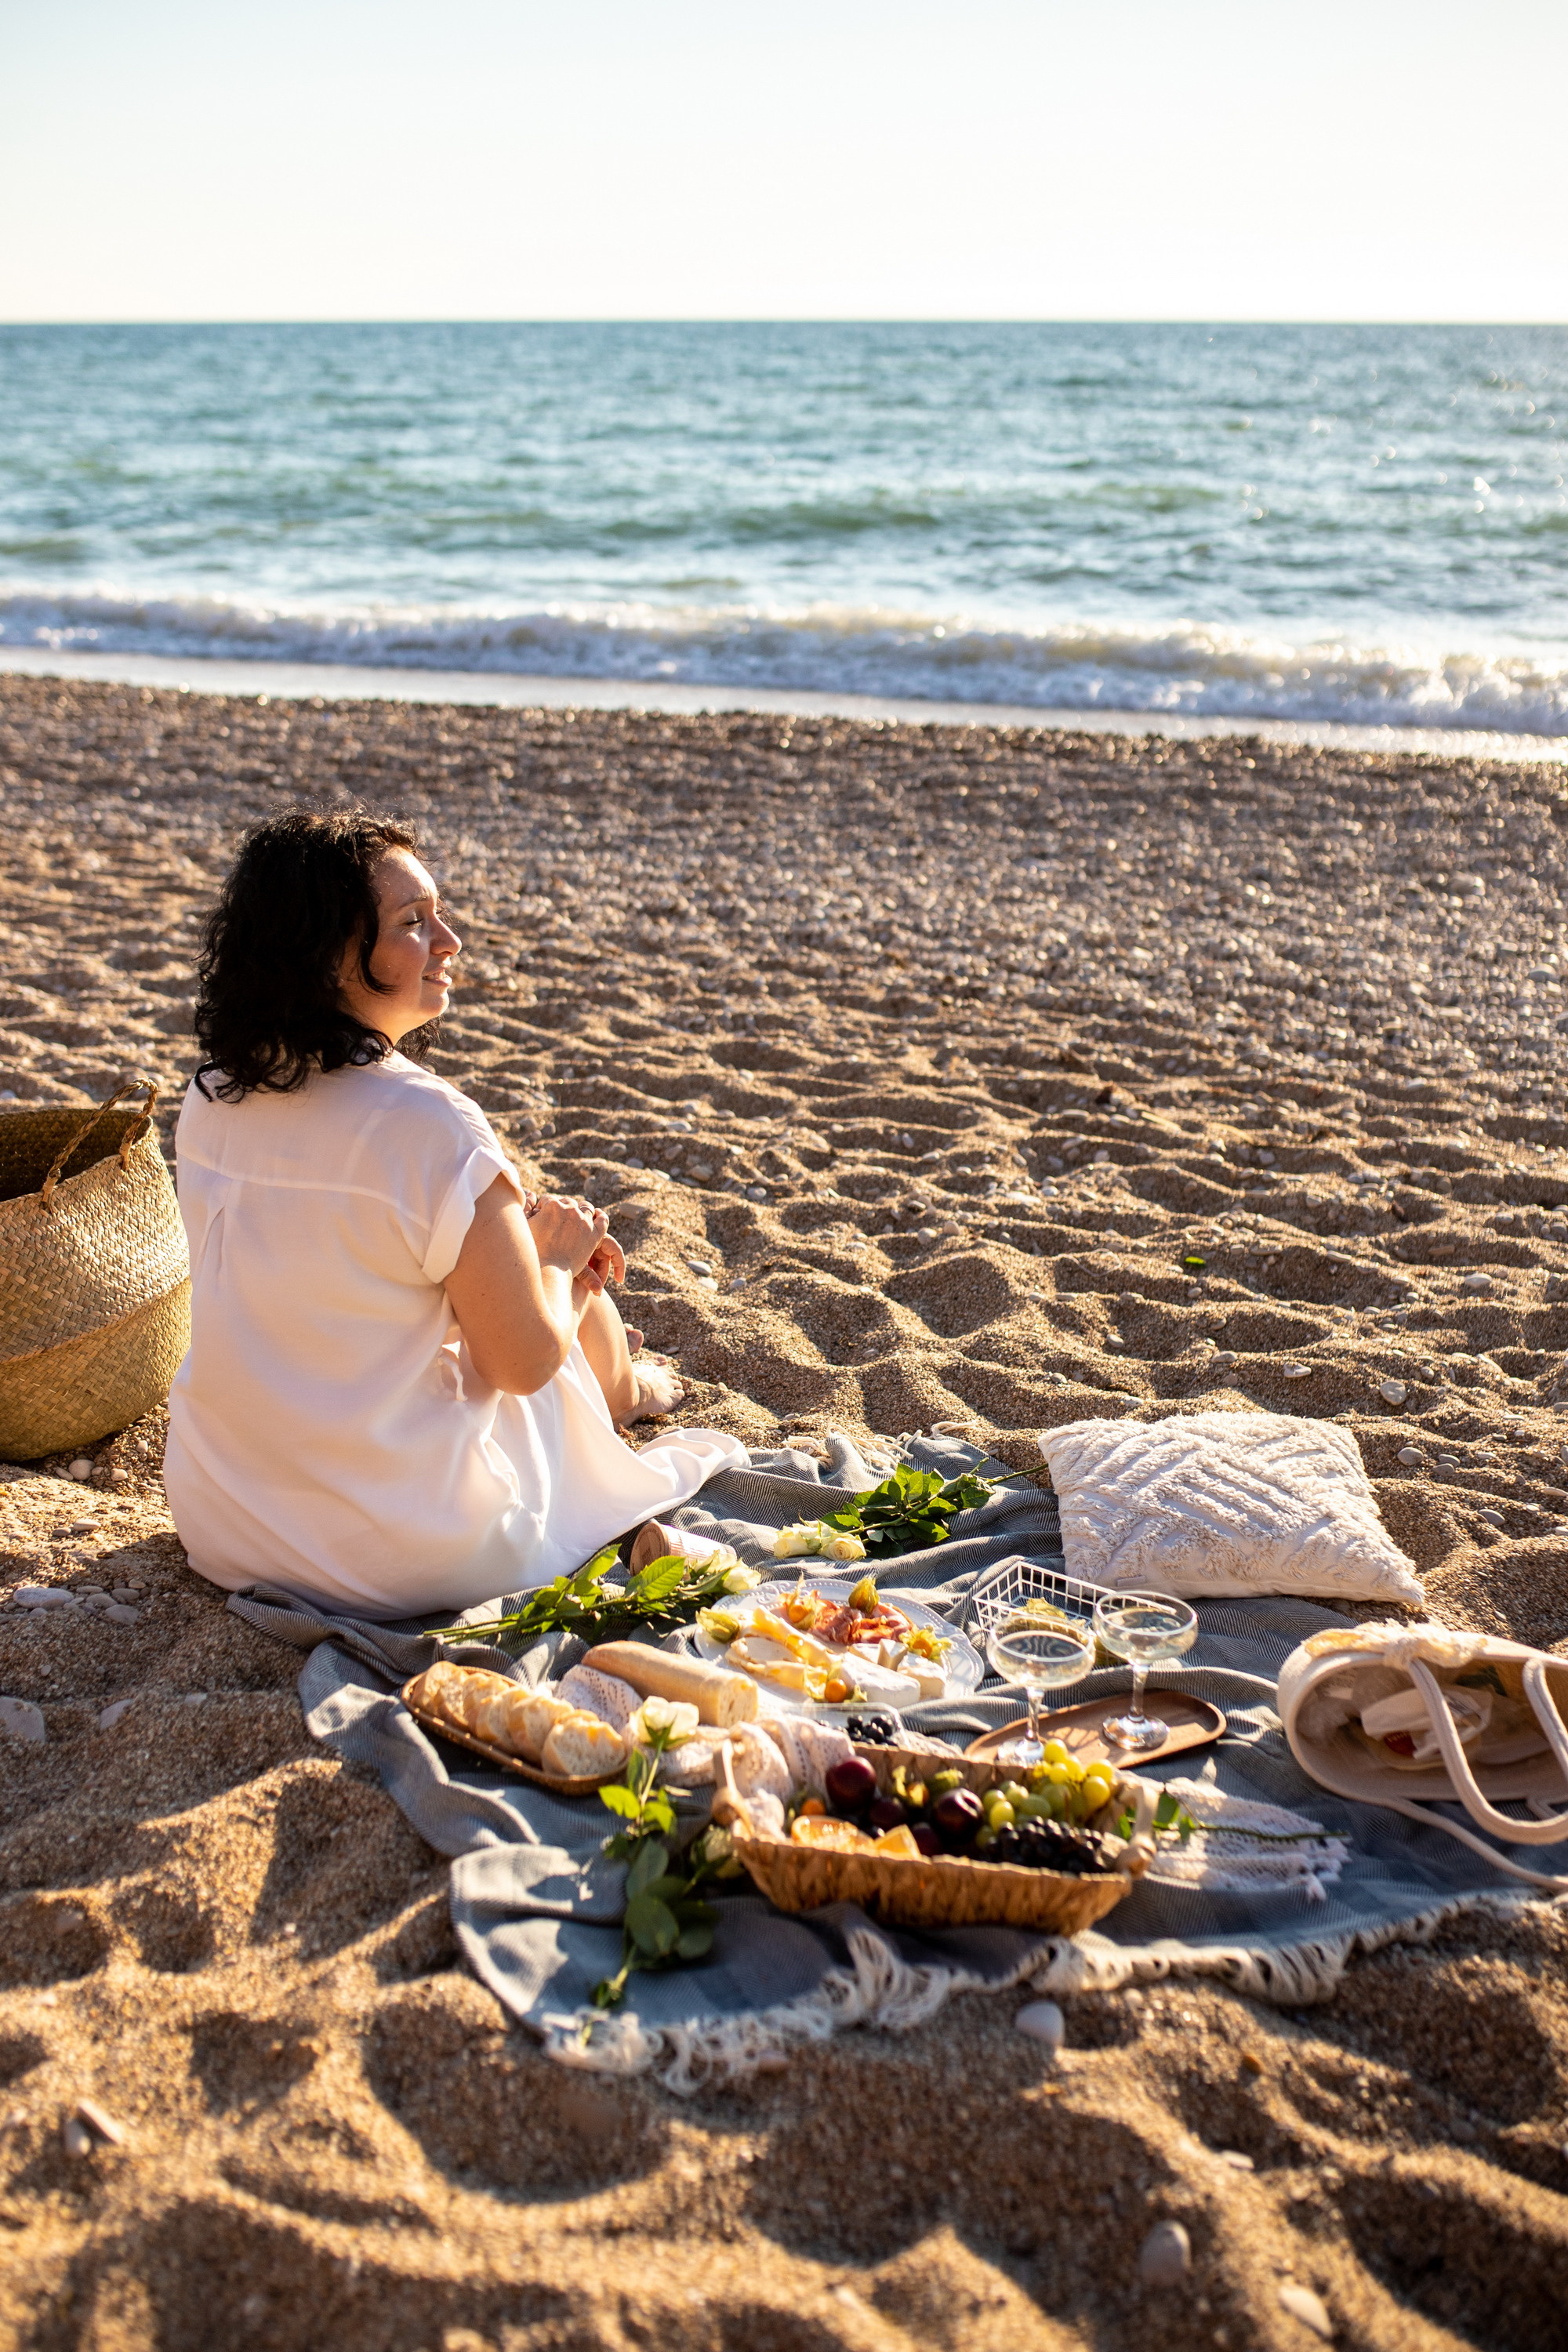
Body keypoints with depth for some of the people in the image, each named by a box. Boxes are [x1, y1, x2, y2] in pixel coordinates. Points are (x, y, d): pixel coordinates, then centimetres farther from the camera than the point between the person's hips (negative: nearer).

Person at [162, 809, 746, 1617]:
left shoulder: (209, 1101, -3)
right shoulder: (429, 1126, -25)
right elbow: (527, 1362, -16)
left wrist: (511, 1228, 15)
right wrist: (557, 1259, 5)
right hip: (405, 1559, -6)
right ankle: (620, 1392, 52)